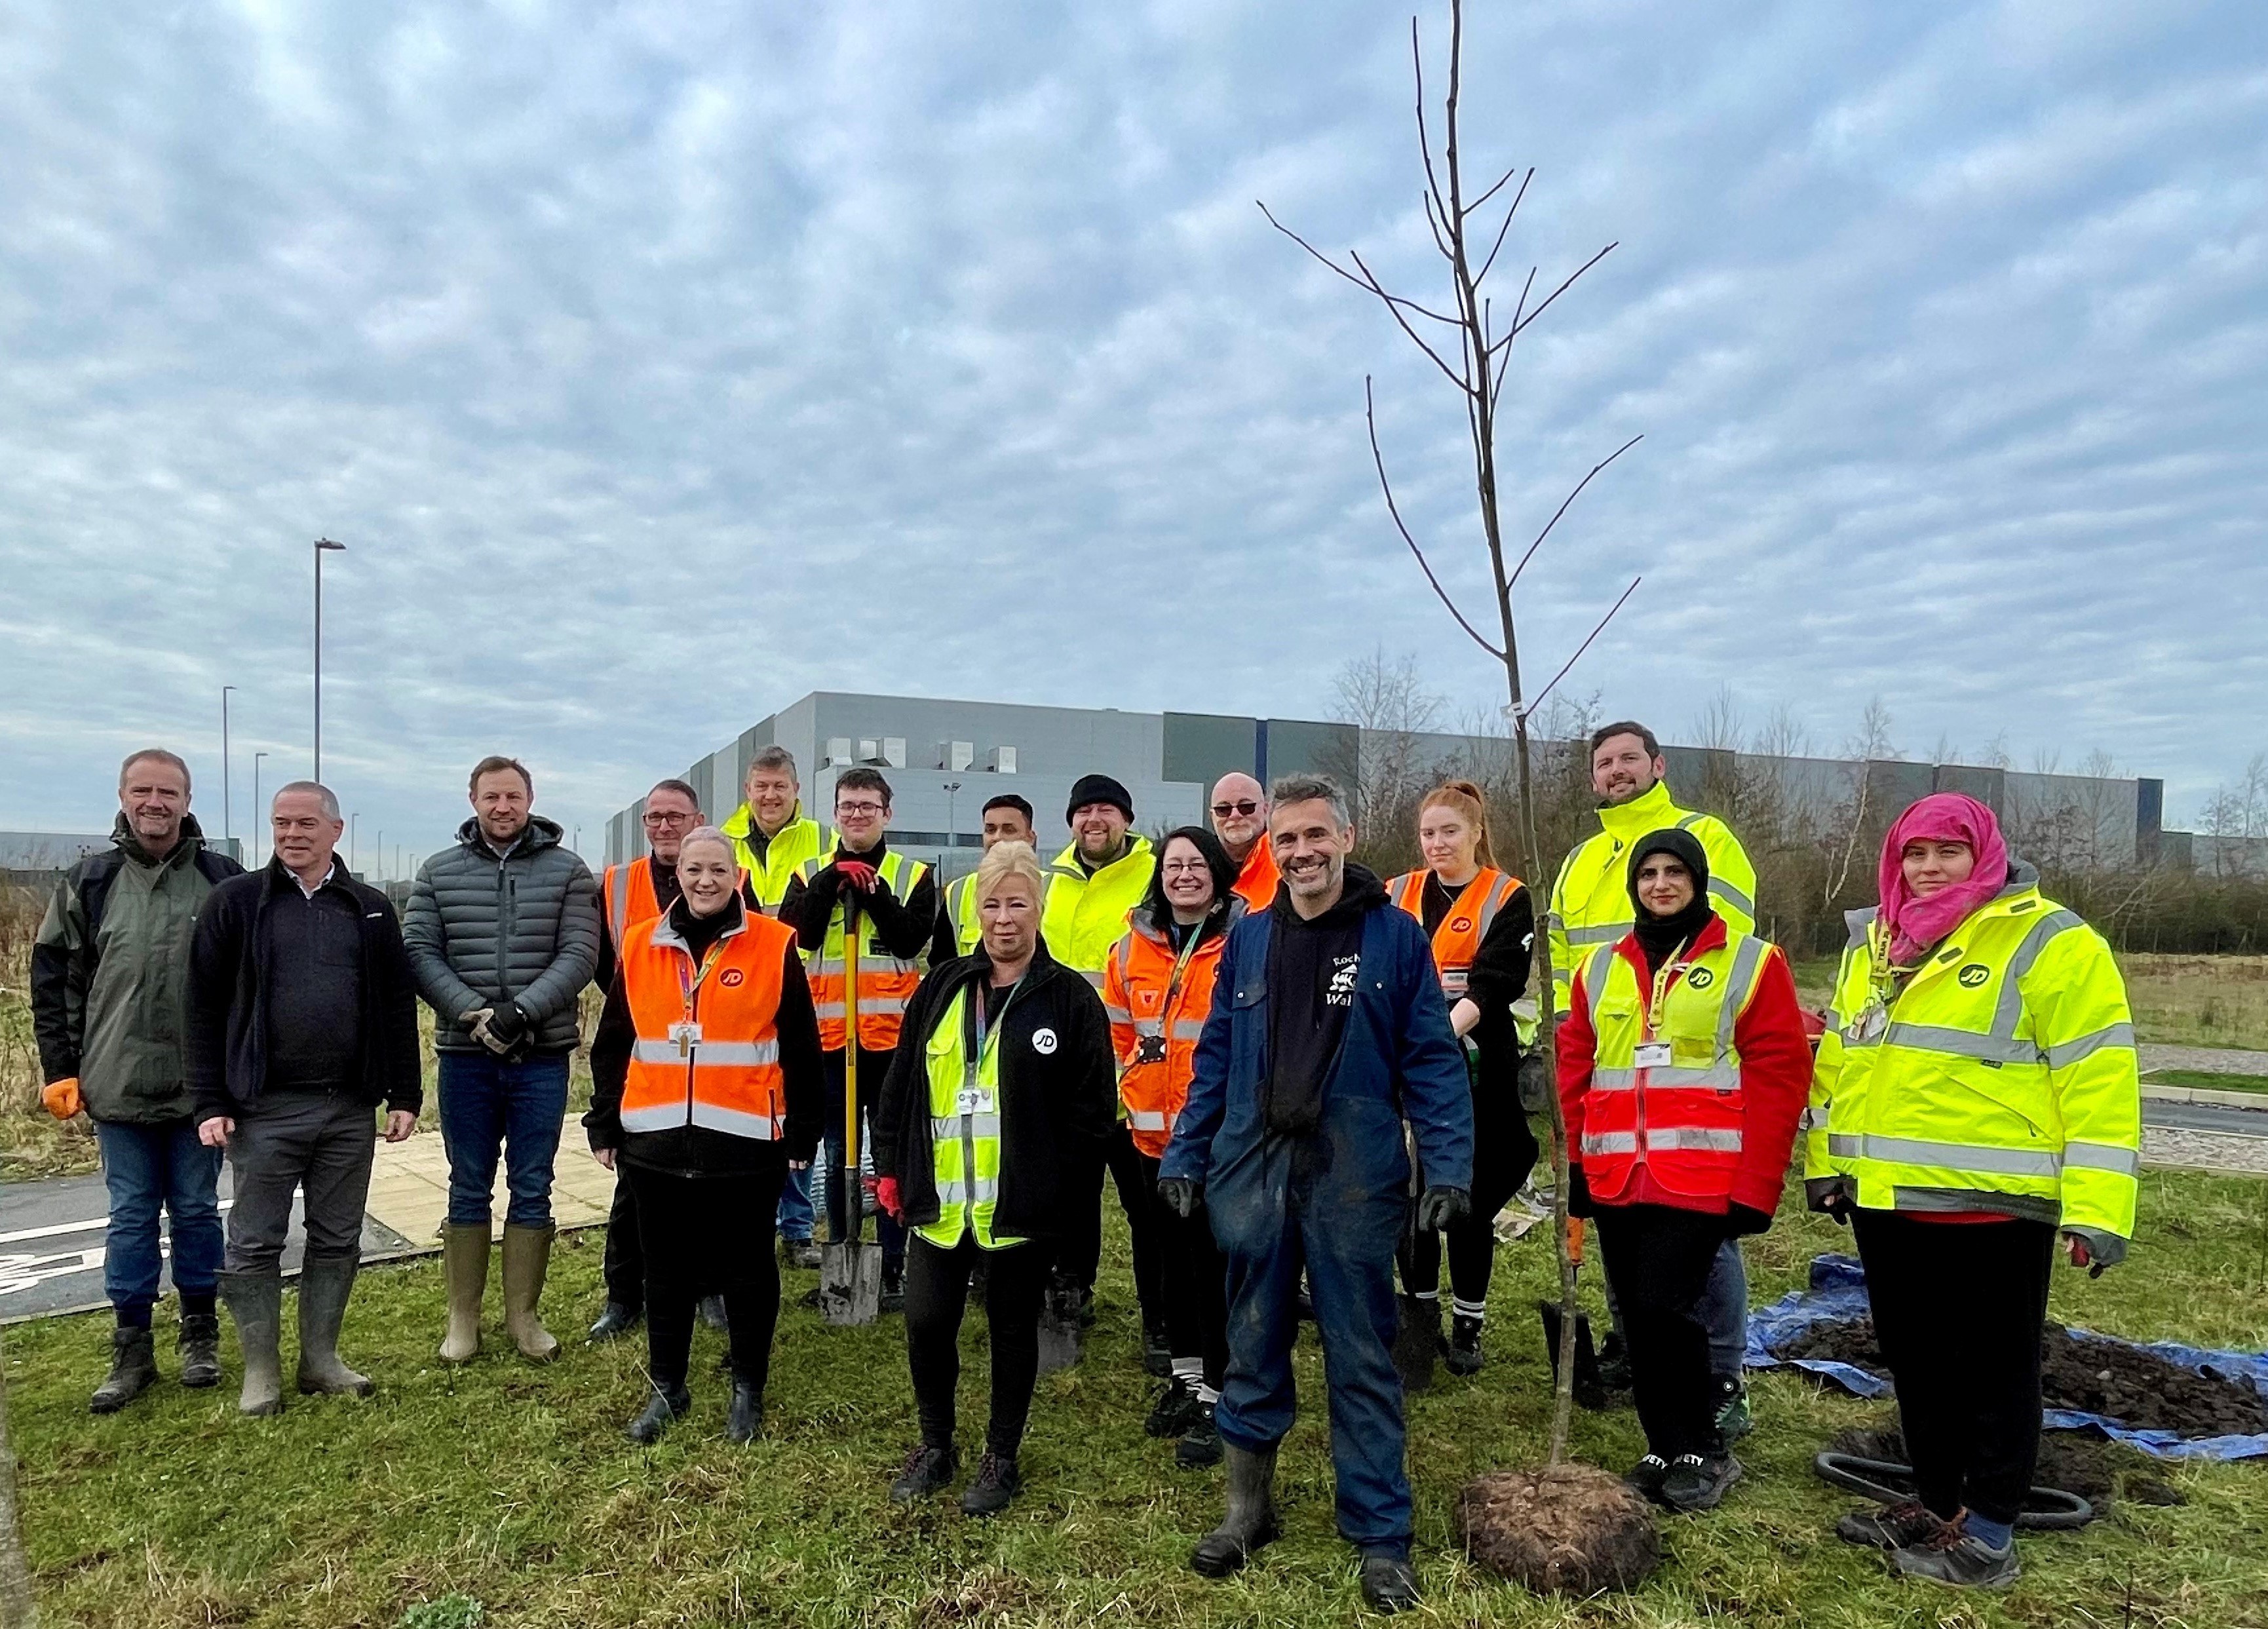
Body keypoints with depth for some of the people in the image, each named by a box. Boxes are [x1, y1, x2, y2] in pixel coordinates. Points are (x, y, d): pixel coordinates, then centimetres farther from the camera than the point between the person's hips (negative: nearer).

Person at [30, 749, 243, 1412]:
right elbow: (54, 981, 7)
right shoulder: (88, 883, 2)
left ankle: (200, 1335, 25)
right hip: (119, 1086, 1)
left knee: (197, 1212, 11)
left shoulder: (224, 881, -3)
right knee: (131, 1218, 9)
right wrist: (59, 1069, 3)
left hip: (200, 1085, -1)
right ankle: (132, 1351, 21)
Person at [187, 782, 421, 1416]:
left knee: (338, 1241, 11)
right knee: (255, 1243, 7)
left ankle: (321, 1358, 25)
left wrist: (404, 1095, 4)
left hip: (351, 1108, 2)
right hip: (265, 1108, -2)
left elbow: (398, 1007, 7)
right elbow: (204, 1007, -1)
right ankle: (260, 1370, 21)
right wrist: (210, 1102, -7)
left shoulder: (371, 910, 6)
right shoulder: (236, 902, 0)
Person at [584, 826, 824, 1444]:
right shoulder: (640, 946, 4)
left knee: (746, 1269, 10)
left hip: (746, 1143, -3)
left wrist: (802, 1135, 0)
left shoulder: (774, 946, -5)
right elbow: (610, 1047, 11)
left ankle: (749, 1389, 28)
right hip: (657, 1143, 3)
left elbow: (801, 1052, -1)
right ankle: (667, 1386, 33)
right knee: (667, 1270, 16)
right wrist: (604, 1127, 10)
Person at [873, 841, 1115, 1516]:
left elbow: (1091, 1107, -5)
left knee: (1013, 1330, 11)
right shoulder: (942, 986, 5)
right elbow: (901, 1084, 8)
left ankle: (1001, 1459, 31)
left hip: (1022, 1205, -3)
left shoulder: (1069, 997, -6)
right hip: (938, 1199, 3)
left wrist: (1055, 1186, -10)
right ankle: (936, 1448, 30)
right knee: (926, 1323, 6)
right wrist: (890, 1169, 5)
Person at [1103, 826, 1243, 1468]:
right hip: (1155, 1130, 5)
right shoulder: (1135, 945, 5)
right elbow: (1117, 1023, 17)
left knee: (1215, 1260, -1)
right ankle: (1184, 1379, 33)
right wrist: (1134, 1081, 10)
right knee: (1172, 1254, 17)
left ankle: (1217, 1398, 12)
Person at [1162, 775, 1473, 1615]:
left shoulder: (1394, 935, -3)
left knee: (1361, 1357, 7)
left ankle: (1382, 1538, 20)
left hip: (1354, 1175, -3)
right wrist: (1184, 1155, 5)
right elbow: (1214, 1057, 9)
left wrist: (1448, 1166, -12)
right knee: (1253, 1346, 14)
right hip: (1251, 1169, 3)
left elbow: (1432, 1060, -5)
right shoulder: (1247, 939, 7)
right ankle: (1248, 1508, 32)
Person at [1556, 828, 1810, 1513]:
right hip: (1616, 1179, 5)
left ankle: (1703, 1451, 11)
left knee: (1665, 1307, -10)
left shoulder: (1751, 963, -1)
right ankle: (1665, 1450, 25)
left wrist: (1755, 1187, -9)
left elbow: (1779, 1076, -5)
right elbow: (1575, 1067, 12)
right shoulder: (1601, 968, 12)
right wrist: (1577, 1162, 6)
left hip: (1701, 1180, -5)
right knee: (1638, 1318, 9)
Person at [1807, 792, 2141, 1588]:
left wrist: (2095, 1208, -17)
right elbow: (1839, 1058, 17)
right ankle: (1935, 1504, 33)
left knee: (1993, 1369, 7)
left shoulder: (2048, 943, -9)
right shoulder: (1872, 944, 11)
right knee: (1915, 1360, 17)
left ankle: (1986, 1534, 20)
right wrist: (1825, 1163, 15)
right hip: (1885, 1198, 7)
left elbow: (2097, 1080, -13)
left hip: (1991, 1204, -7)